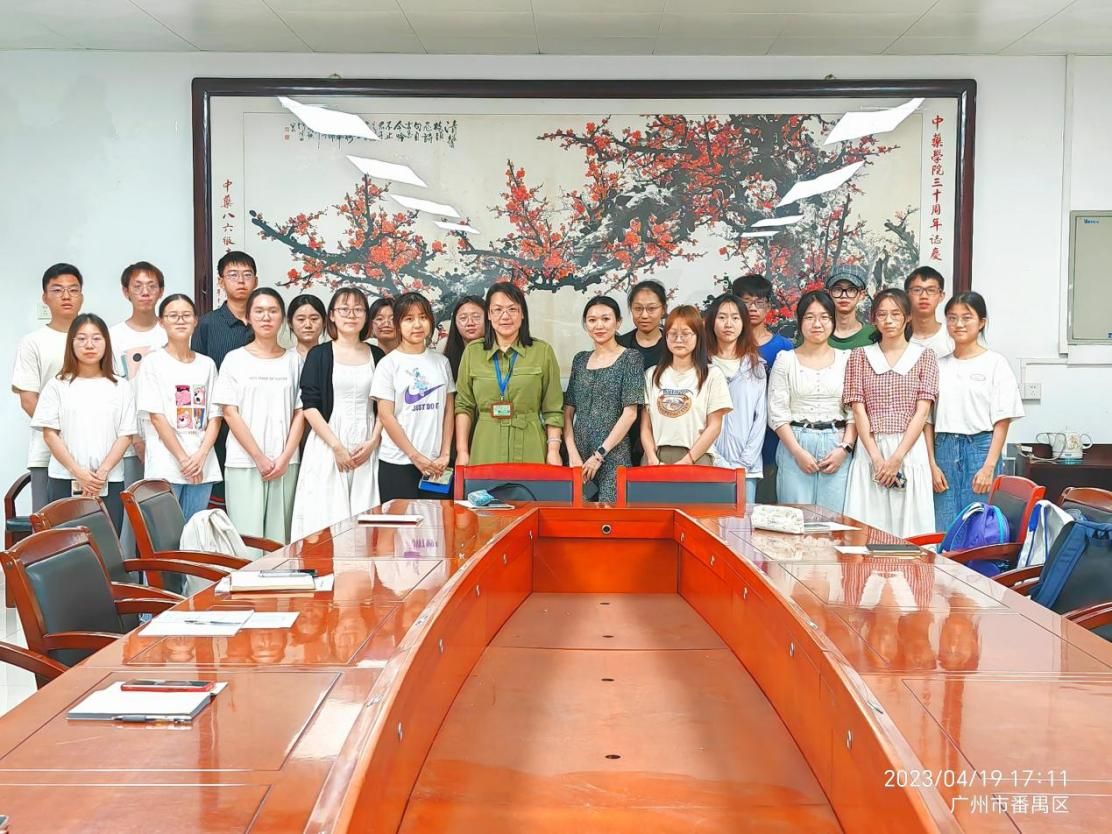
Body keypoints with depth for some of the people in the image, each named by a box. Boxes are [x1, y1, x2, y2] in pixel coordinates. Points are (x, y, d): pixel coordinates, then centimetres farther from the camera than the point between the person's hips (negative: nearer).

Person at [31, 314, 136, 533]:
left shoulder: (120, 387, 7)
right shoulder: (58, 386, 5)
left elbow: (125, 435, 2)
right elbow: (50, 435, 0)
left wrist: (102, 472, -10)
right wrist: (78, 473, -10)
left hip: (109, 483, 1)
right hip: (65, 482, 0)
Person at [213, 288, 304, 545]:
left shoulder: (293, 360, 9)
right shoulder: (235, 359, 3)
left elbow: (300, 413, 6)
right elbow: (230, 413, -2)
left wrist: (285, 457, -6)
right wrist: (259, 458, -9)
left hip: (285, 464, 2)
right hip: (244, 464, -2)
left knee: (280, 538, 2)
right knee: (247, 539, -3)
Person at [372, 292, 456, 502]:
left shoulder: (441, 362, 10)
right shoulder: (389, 364, -1)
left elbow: (449, 411, 10)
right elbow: (386, 416, -5)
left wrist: (445, 454, 0)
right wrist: (416, 457, -9)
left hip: (436, 464, 3)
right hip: (397, 464, -3)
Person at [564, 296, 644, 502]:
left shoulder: (630, 358, -1)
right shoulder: (580, 360, 13)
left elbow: (630, 413, -8)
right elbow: (568, 412, 10)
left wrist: (600, 454, -11)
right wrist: (573, 454, -4)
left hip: (613, 455, -4)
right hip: (578, 456, 4)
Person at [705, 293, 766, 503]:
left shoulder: (756, 367, 10)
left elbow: (760, 418, 7)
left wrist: (744, 463, -3)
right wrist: (720, 463, -9)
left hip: (747, 468, 2)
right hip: (709, 466, -2)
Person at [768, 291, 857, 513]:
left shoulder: (846, 359, 9)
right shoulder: (786, 359, 6)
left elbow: (854, 412, 6)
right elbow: (777, 413, 0)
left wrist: (845, 448, -7)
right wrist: (798, 451, -9)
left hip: (837, 448, 1)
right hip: (795, 447, -1)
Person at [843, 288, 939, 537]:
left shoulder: (924, 356, 8)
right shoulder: (860, 356, 10)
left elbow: (922, 411, -1)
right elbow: (858, 410, 2)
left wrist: (897, 457, -10)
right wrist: (876, 458, -10)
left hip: (910, 451, -1)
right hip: (870, 451, 1)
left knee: (909, 526, -1)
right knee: (867, 527, -2)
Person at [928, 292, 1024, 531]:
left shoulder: (995, 363, 0)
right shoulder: (939, 364, 9)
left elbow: (1002, 421, -3)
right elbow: (928, 420, 8)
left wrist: (989, 467, -11)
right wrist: (932, 464, 0)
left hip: (981, 448, -3)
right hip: (944, 450, 3)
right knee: (943, 531, 3)